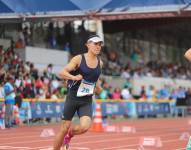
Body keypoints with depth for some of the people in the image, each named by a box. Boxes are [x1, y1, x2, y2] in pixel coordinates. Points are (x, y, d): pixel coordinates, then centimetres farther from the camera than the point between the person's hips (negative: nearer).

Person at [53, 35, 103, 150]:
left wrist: (98, 87, 10)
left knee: (85, 127, -18)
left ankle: (69, 135, 15)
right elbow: (62, 73, -16)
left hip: (87, 102, 3)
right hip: (73, 98, -3)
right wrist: (74, 77, -33)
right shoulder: (79, 59, -8)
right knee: (65, 128, 2)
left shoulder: (100, 63, 6)